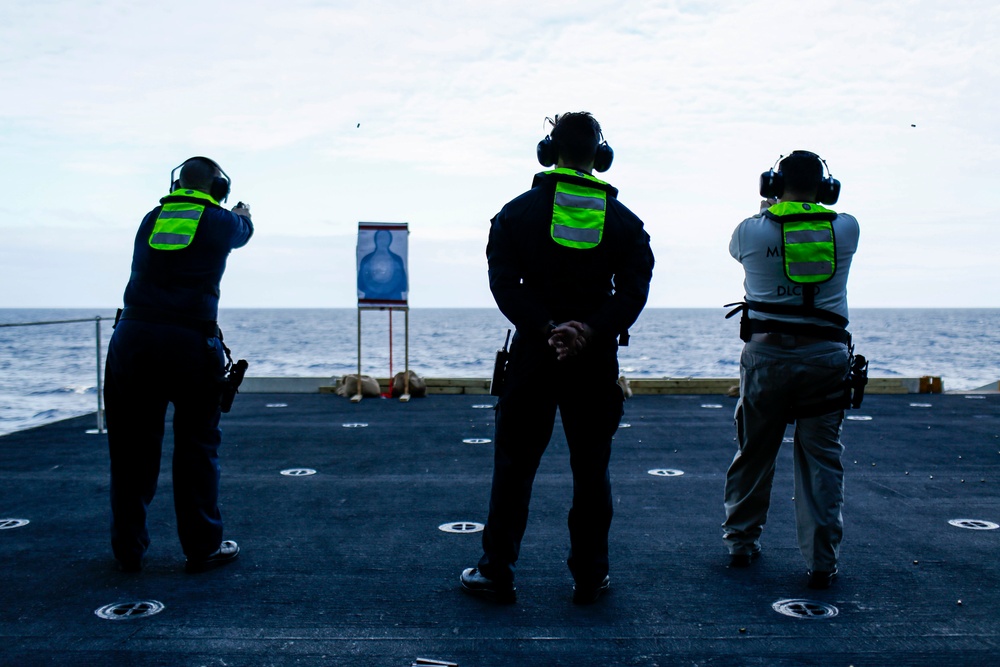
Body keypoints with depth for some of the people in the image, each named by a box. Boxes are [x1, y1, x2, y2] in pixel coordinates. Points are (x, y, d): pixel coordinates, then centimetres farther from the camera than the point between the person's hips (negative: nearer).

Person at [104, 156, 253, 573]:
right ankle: (202, 549, 14)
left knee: (131, 448, 10)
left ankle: (128, 550, 19)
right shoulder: (221, 222, 6)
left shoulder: (151, 219, 14)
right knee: (196, 448, 7)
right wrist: (244, 214, 53)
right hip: (189, 345, -3)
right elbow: (242, 233, 28)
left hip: (131, 339, 3)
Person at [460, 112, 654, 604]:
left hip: (532, 355, -1)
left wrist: (548, 329, -16)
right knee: (591, 470, 11)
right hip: (597, 361, 1)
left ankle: (496, 573, 14)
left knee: (514, 465, 8)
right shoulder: (623, 220, 5)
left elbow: (504, 282, -9)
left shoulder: (518, 211, 2)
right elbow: (634, 289, -7)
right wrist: (589, 332, -16)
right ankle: (589, 578, 17)